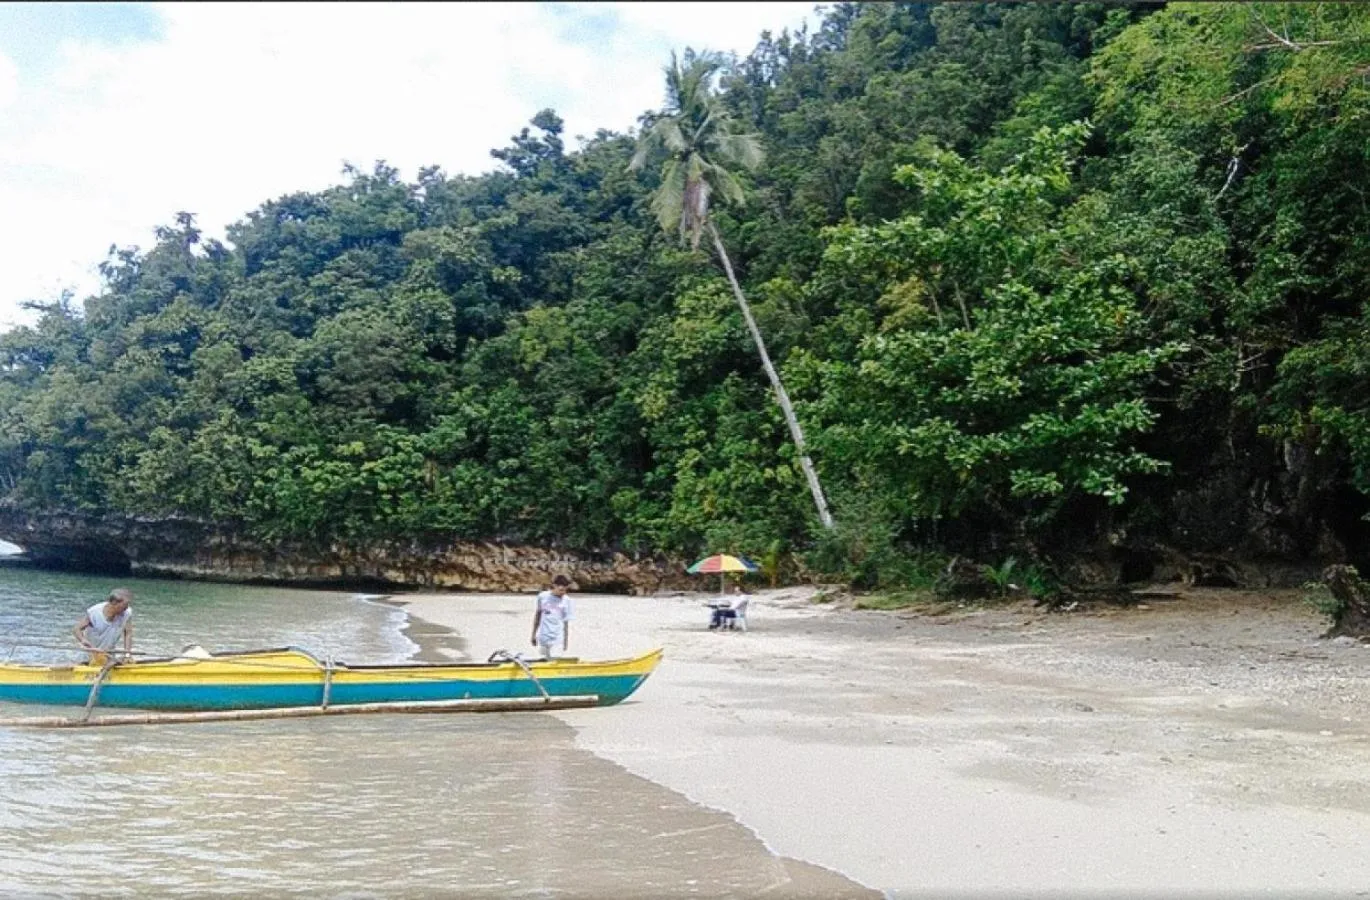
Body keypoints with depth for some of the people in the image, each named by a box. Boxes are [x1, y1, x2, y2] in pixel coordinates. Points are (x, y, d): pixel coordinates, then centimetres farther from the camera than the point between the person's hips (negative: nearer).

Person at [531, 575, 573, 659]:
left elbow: (566, 622, 0)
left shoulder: (566, 600, -4)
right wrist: (533, 635, 14)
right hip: (543, 637, 2)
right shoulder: (542, 596, -1)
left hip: (557, 639, -1)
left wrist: (566, 640, 0)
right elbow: (538, 615, 10)